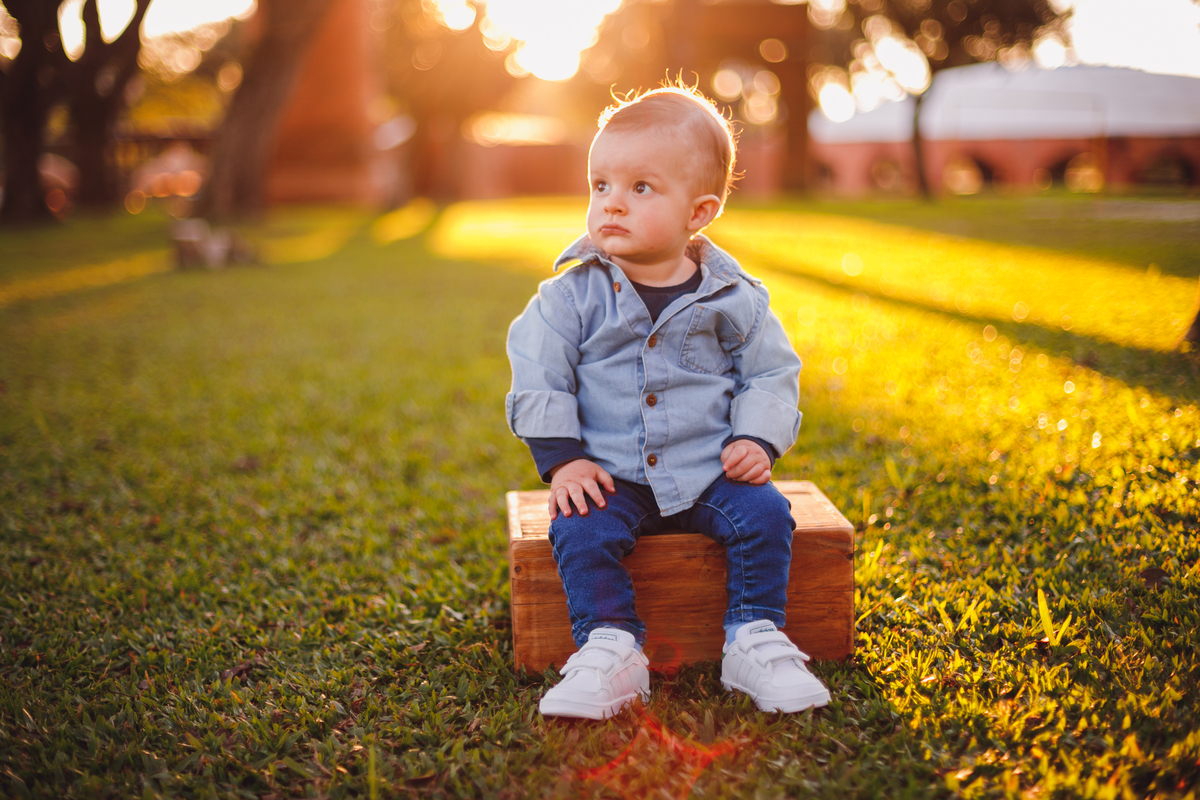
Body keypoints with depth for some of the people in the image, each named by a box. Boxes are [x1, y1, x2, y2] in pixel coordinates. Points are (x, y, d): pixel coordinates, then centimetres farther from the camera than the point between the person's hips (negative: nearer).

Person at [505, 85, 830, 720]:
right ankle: (610, 649, -12)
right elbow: (538, 381, -2)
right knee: (579, 530, -25)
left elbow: (772, 375, 7)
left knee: (764, 514, -19)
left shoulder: (732, 298, -1)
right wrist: (562, 458, -11)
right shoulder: (571, 297, -4)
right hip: (610, 475, -1)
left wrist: (758, 441, -8)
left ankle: (754, 640, -3)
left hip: (710, 470, 1)